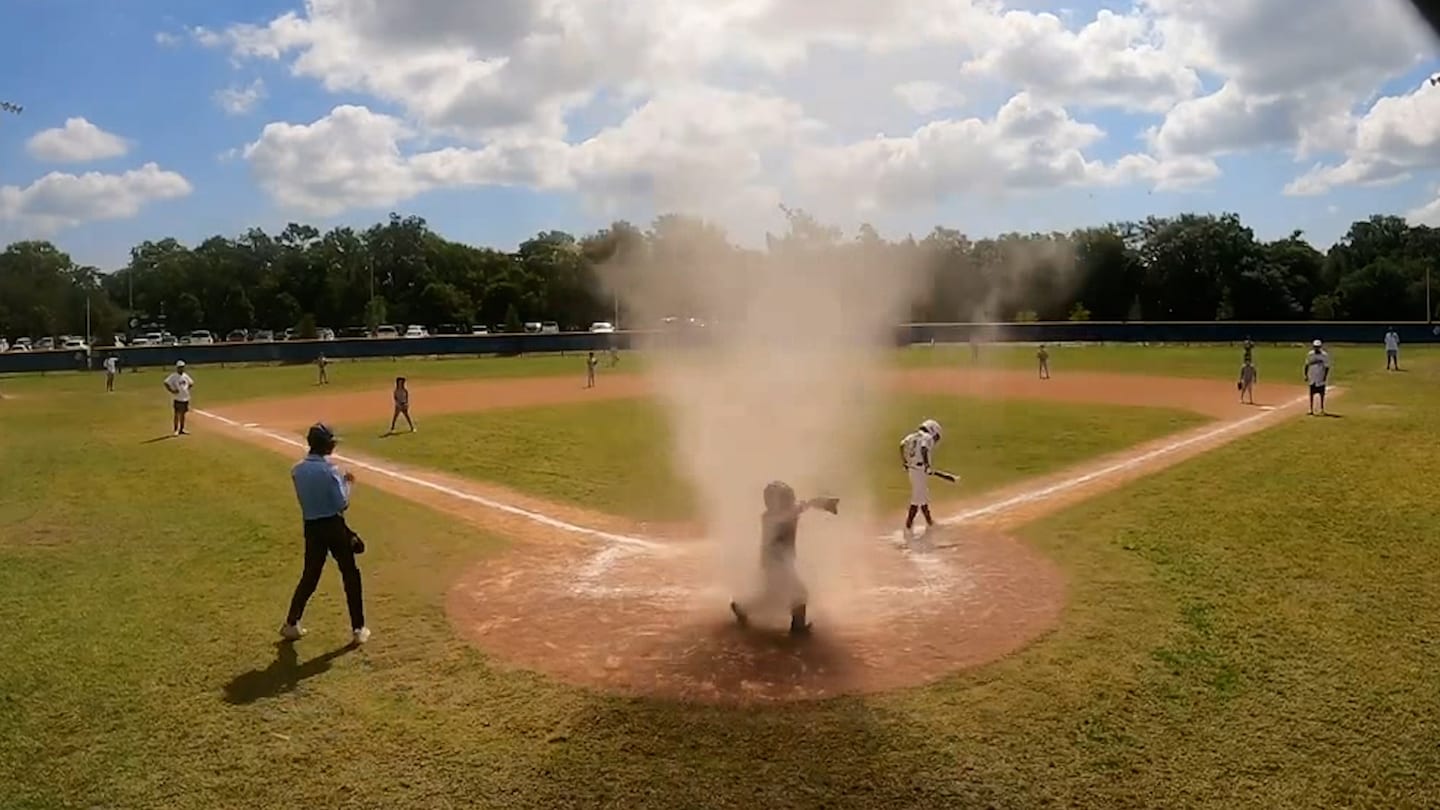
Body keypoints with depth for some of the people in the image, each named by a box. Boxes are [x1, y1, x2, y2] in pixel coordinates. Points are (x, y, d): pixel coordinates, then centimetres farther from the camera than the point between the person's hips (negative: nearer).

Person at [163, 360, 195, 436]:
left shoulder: (185, 375, 9)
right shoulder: (173, 376, -10)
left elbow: (191, 383, 23)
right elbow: (166, 383, -16)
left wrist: (188, 388, 8)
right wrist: (172, 391, -19)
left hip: (185, 398, 6)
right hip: (177, 398, -6)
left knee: (183, 414, 12)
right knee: (177, 414, -5)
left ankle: (181, 430, 20)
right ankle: (176, 430, 1)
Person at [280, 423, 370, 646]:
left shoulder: (297, 470, 1)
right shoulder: (330, 469, -17)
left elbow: (309, 495, 11)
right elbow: (342, 504, -17)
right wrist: (347, 483, -1)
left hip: (311, 527, 5)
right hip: (333, 526, -5)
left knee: (310, 575, 19)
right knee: (350, 575, 6)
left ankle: (291, 624, 22)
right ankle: (358, 629, 8)